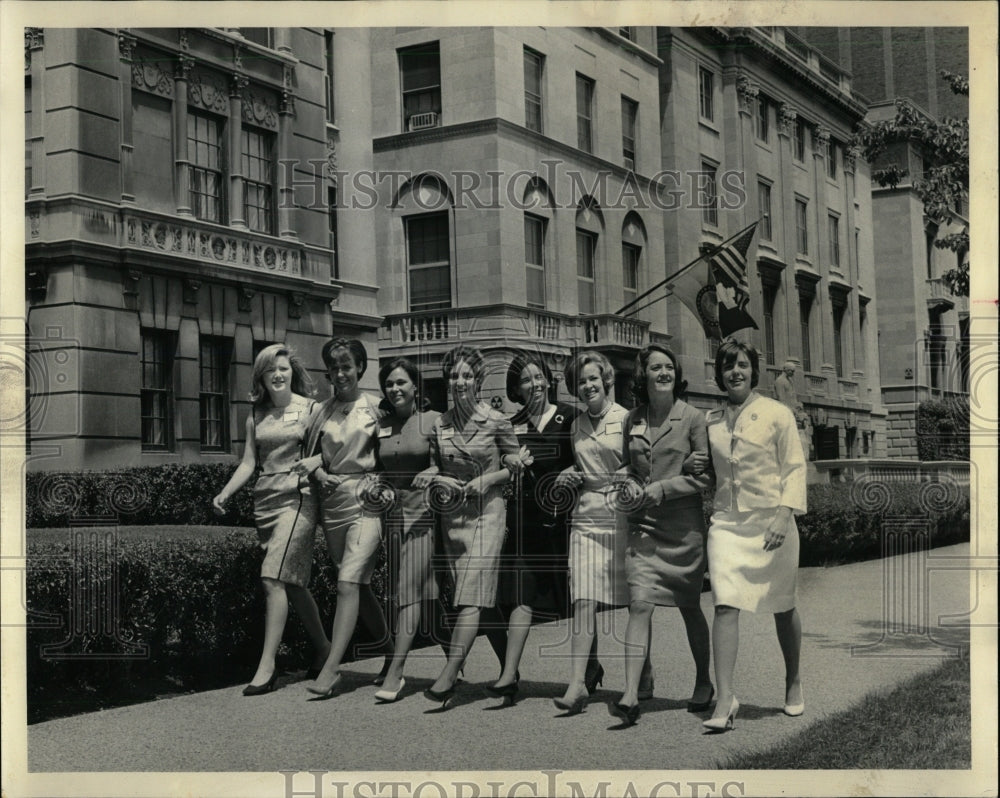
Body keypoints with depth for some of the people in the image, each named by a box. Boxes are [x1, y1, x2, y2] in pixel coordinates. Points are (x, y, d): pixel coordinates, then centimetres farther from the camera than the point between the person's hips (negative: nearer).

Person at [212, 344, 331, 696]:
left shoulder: (311, 409, 1)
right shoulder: (256, 415, 14)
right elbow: (249, 462, 12)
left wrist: (315, 461, -17)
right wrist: (224, 494, 1)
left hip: (296, 499, -6)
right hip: (264, 501, 6)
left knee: (275, 579, -15)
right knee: (292, 583, 11)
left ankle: (266, 666, -13)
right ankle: (323, 648, 27)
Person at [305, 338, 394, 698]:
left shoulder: (374, 408, 0)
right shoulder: (323, 410, 11)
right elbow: (313, 452, 15)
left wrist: (380, 484, -11)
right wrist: (320, 474, -4)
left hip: (365, 500, -5)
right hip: (331, 500, 5)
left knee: (348, 583, -16)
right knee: (361, 586, 12)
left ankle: (331, 669, -19)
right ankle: (391, 655, 29)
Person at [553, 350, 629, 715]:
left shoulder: (627, 419, -1)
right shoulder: (575, 426, 14)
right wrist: (569, 477, 6)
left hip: (622, 516, -3)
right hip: (586, 518, 4)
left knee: (636, 601, 5)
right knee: (584, 601, -6)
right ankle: (579, 681, -7)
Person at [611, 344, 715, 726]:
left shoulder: (692, 418, -3)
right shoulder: (633, 420, 8)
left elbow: (705, 475, -5)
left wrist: (661, 488, -13)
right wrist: (629, 483, -1)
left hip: (683, 526, -2)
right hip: (643, 524, 2)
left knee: (689, 608, 10)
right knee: (639, 604, -10)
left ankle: (703, 682, 31)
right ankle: (631, 694, -14)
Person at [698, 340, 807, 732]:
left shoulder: (777, 414, -1)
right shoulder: (711, 421, 9)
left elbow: (795, 468, -3)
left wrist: (784, 516, -14)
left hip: (771, 523, -2)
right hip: (727, 523, 2)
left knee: (783, 608, 10)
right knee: (725, 606, -12)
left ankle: (793, 682, 32)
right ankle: (725, 699, -13)